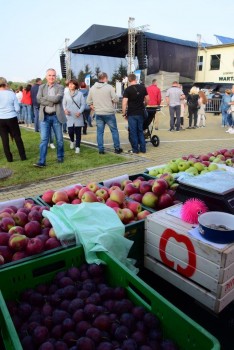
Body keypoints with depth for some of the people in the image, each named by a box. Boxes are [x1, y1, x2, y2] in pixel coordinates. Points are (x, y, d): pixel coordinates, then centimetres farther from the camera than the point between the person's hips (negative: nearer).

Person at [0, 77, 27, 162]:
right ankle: (23, 156, 13)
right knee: (17, 137, 10)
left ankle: (9, 158, 12)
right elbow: (17, 109, -4)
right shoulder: (11, 93, -6)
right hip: (12, 118, 0)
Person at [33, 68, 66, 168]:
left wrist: (45, 97, -7)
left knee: (59, 139, 9)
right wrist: (52, 102, -14)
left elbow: (57, 98, -17)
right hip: (45, 116, 1)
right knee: (43, 139, -3)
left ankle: (60, 157, 27)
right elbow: (38, 99, -7)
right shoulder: (41, 87, 9)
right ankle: (42, 161, -3)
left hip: (56, 116, -1)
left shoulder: (60, 87, 2)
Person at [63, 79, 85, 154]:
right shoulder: (66, 94, 7)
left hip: (78, 116, -1)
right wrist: (65, 110, -10)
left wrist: (80, 111, -15)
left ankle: (77, 147, 12)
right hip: (69, 116, 1)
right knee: (70, 131, -1)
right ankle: (72, 141, 32)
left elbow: (83, 104, 0)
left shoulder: (80, 94, 0)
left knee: (78, 132, 1)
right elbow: (64, 104, 11)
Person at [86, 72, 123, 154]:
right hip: (109, 113, -4)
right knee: (114, 130, 7)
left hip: (98, 114, 4)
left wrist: (94, 108, 15)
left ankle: (101, 149, 10)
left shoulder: (92, 88, 5)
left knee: (99, 132, 9)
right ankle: (117, 148, 11)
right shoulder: (109, 87, -9)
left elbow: (88, 101, 8)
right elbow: (116, 99, -11)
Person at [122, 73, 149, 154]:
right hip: (140, 113, 4)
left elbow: (124, 103, -15)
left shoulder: (127, 90, -9)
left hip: (132, 114, -4)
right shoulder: (143, 87, 4)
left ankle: (135, 149, 8)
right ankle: (143, 148, 16)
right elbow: (147, 99, 10)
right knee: (140, 131, 15)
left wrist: (124, 113, -6)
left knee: (133, 132, 4)